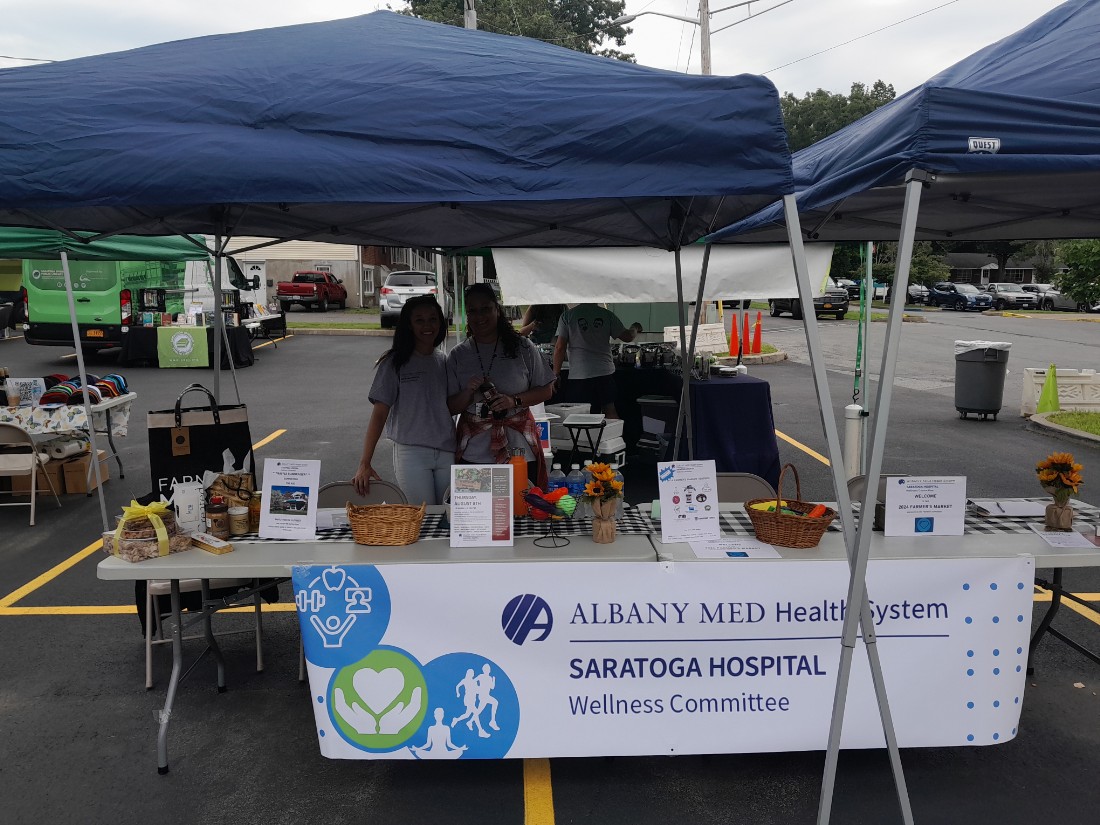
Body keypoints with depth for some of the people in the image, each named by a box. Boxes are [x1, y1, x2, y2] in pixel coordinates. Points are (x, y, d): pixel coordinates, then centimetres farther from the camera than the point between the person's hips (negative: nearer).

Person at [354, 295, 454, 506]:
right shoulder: (395, 363, -4)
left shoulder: (445, 362, 9)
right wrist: (365, 464, -14)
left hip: (447, 454, 4)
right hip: (411, 453, -4)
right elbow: (380, 413, -8)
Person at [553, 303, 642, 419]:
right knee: (610, 411, 14)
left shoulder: (567, 315, -3)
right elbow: (627, 337, 8)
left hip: (579, 376, -2)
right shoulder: (607, 314, 2)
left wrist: (556, 373, 1)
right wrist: (635, 328, 30)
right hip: (605, 372, 2)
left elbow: (560, 347, -7)